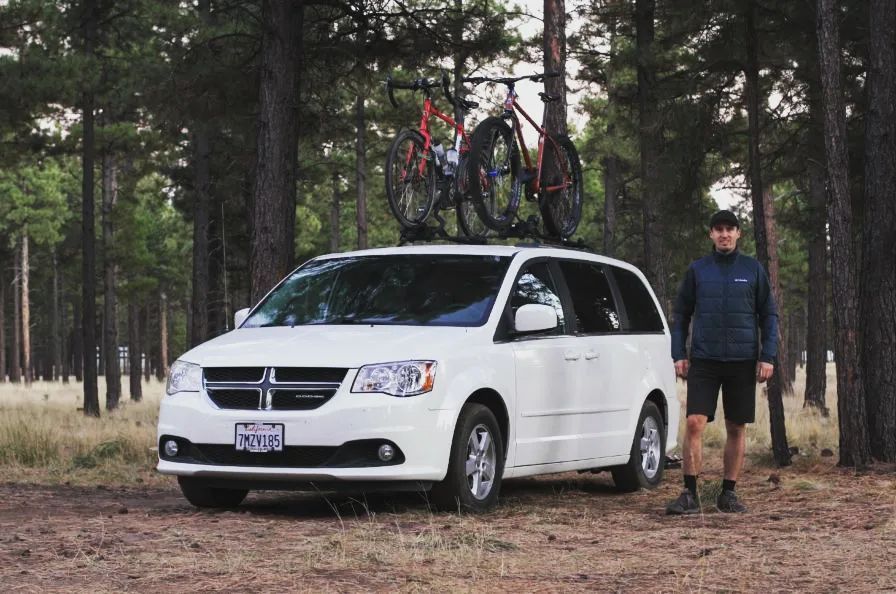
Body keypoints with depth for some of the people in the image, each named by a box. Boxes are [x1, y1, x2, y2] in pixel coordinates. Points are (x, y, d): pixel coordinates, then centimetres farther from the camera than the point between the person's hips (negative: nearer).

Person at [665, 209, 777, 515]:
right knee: (694, 424, -10)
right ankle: (690, 494, -8)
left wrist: (768, 357, -3)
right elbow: (680, 315, 10)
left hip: (742, 362, 1)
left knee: (737, 429, 5)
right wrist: (678, 355, 1)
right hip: (703, 360, 0)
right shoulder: (697, 270, 7)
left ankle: (729, 493, 15)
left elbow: (768, 316, 6)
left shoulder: (753, 270, 5)